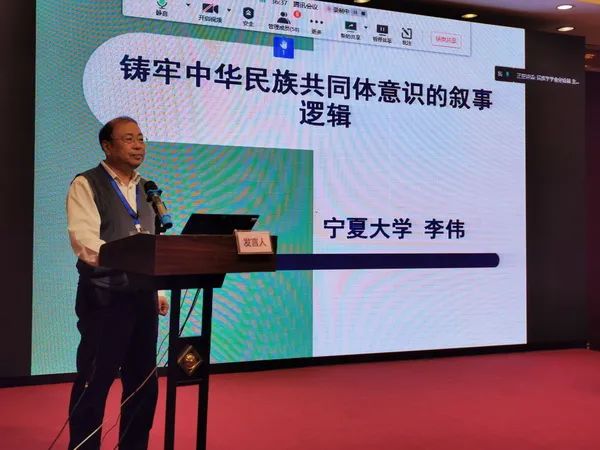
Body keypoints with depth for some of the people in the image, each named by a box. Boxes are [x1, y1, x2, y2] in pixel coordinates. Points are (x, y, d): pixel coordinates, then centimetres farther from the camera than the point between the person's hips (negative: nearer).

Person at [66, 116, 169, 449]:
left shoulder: (146, 189, 16)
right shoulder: (86, 185, -5)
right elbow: (84, 241, -19)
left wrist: (158, 289, 12)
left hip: (142, 296, 7)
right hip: (104, 297, -6)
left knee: (143, 382, 13)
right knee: (93, 384, 0)